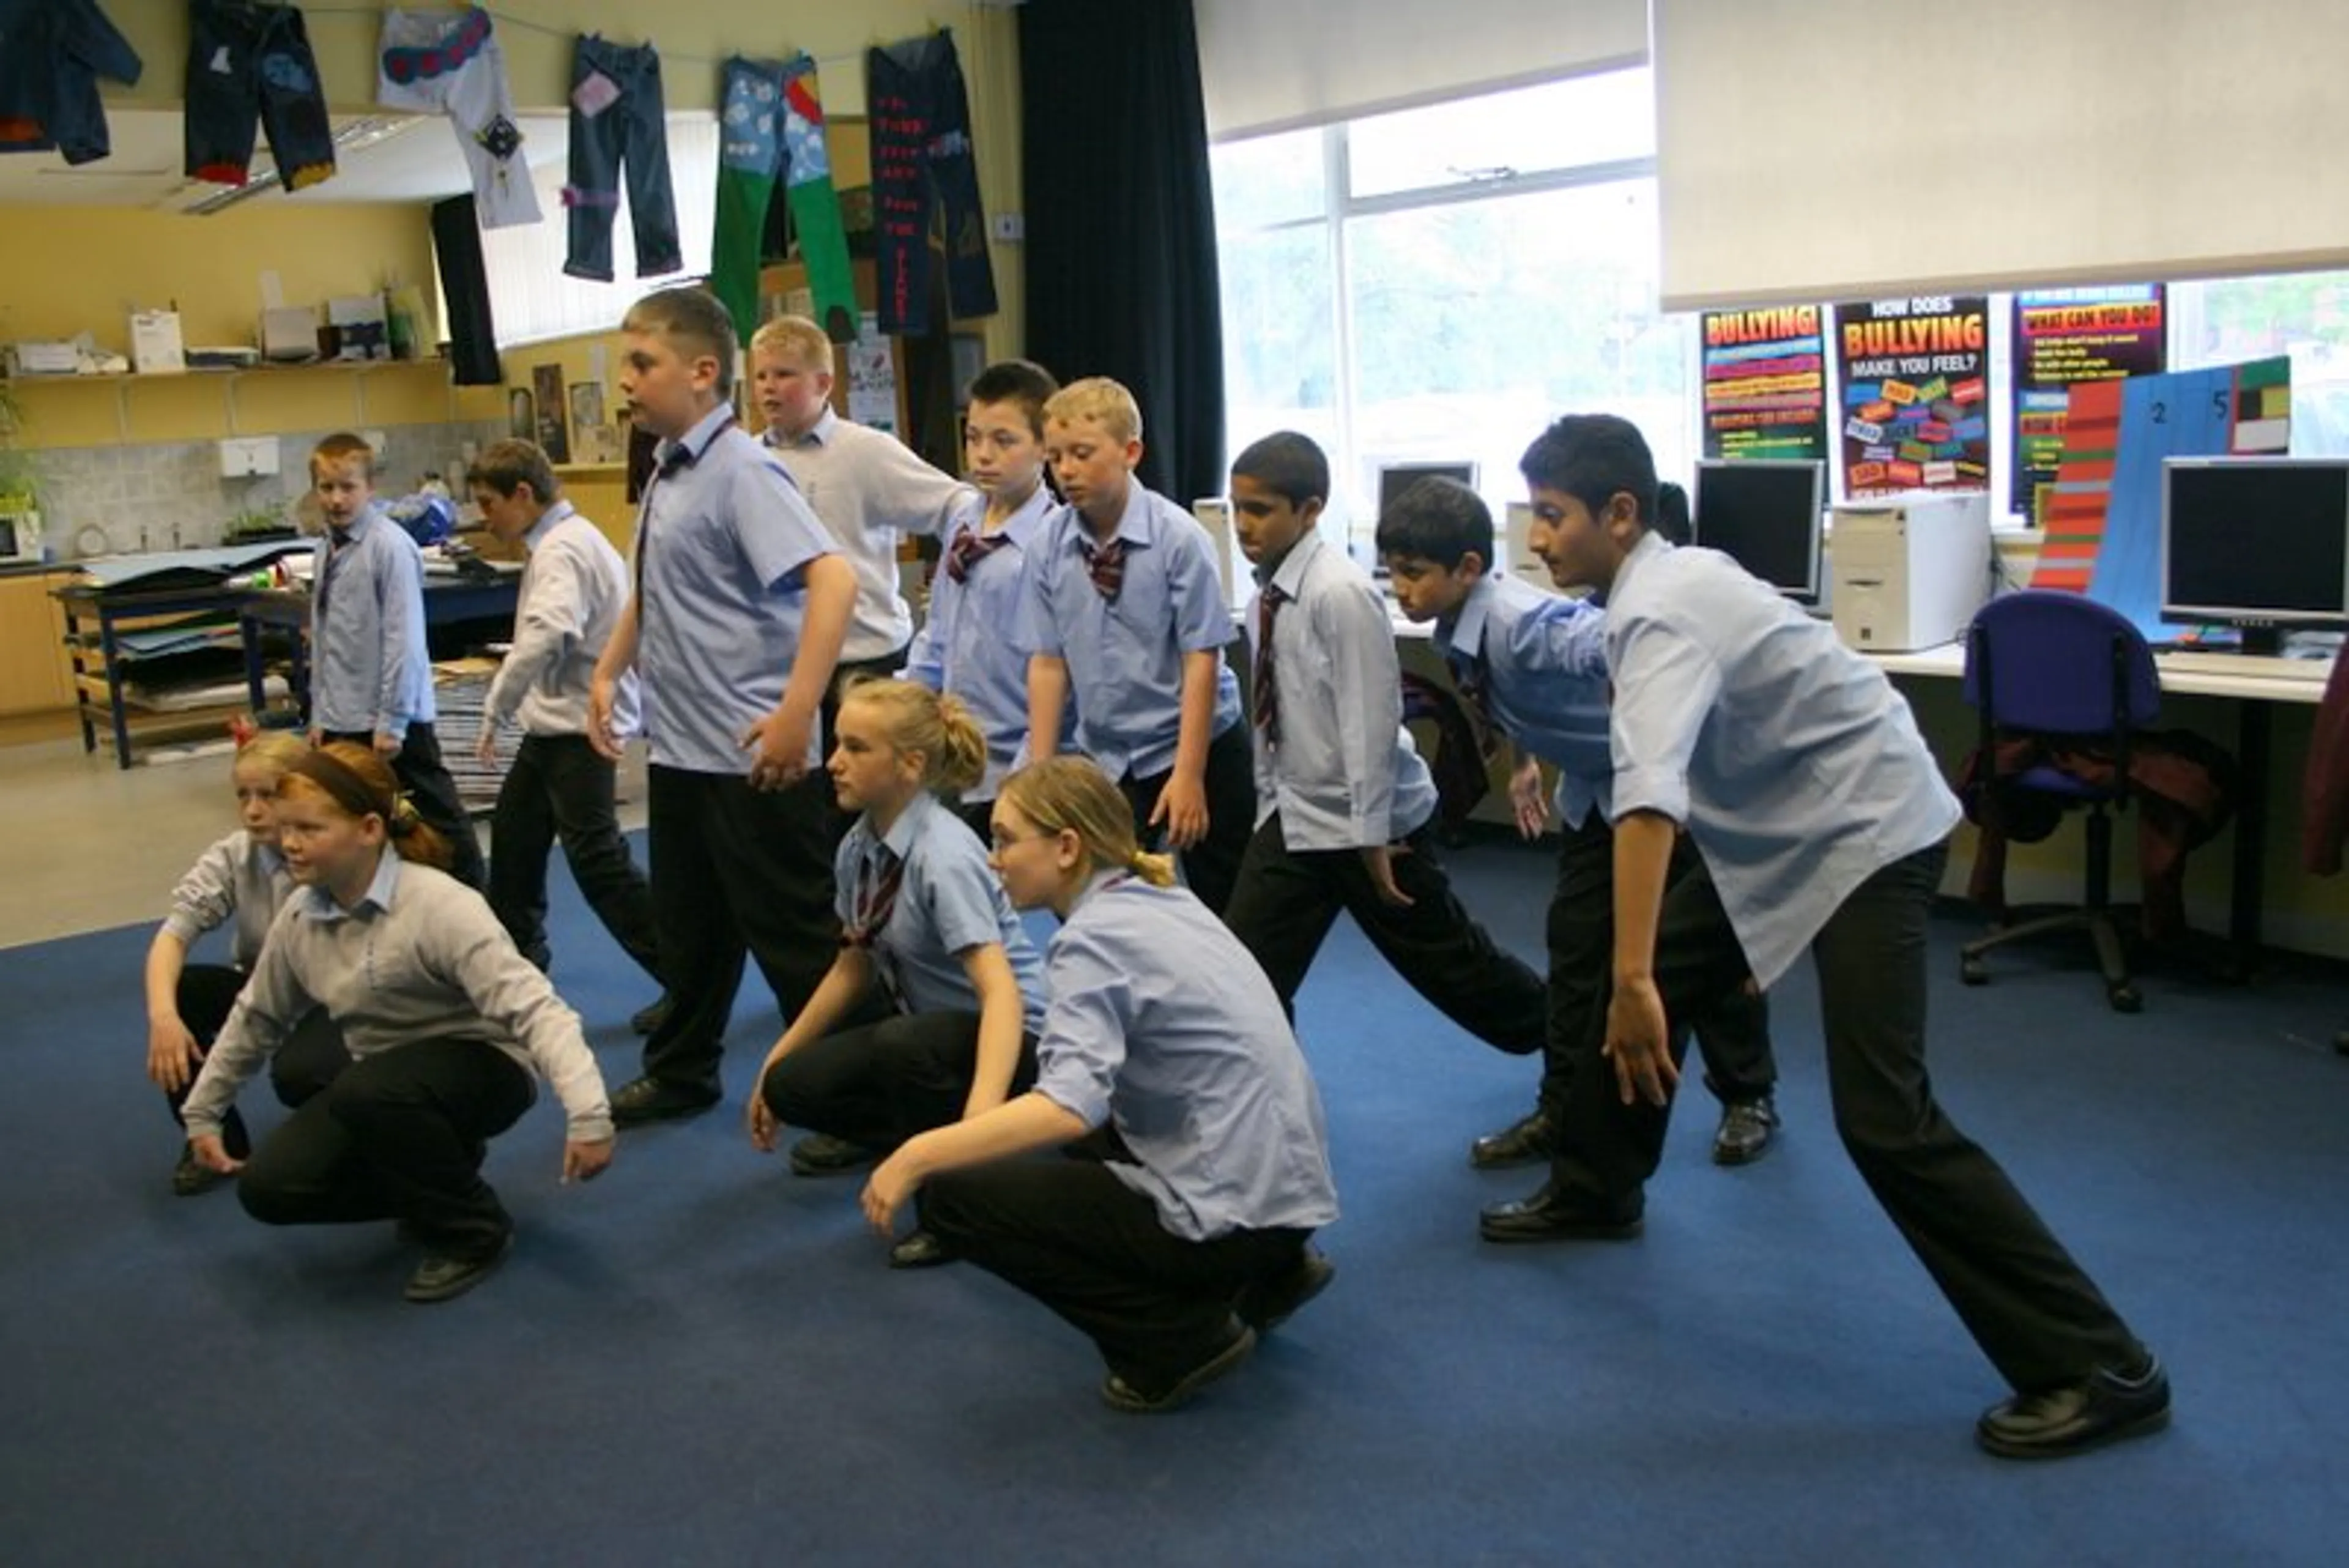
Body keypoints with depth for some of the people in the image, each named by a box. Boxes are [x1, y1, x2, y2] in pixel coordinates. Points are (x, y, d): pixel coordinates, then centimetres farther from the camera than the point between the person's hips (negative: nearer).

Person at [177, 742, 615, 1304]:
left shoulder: (440, 907, -27)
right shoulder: (299, 918, -5)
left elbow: (532, 1006, -34)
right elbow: (256, 1018, 13)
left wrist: (588, 1114, -45)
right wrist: (202, 1112, 18)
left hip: (478, 1068, -7)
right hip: (382, 1087, 7)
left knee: (368, 1094, -36)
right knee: (268, 1188, -10)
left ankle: (474, 1230, -12)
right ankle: (434, 1179, 12)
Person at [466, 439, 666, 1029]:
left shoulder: (564, 549, -18)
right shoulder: (563, 541, 13)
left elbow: (546, 637, -32)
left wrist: (496, 710, -24)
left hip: (579, 726, -11)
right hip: (555, 721, 11)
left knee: (597, 858, -12)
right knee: (514, 830, 24)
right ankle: (517, 948, 43)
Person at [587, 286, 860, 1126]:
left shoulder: (740, 473, -17)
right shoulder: (666, 477, 9)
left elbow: (833, 580, -29)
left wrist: (796, 715, -31)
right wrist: (608, 673, 17)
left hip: (752, 758, -9)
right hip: (679, 746, 9)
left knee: (795, 936, 1)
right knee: (688, 925, 22)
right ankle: (680, 1074, 40)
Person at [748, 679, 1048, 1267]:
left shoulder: (944, 857, -28)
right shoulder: (857, 848, -4)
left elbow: (1001, 992, -37)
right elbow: (854, 965, 10)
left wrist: (978, 1118, -53)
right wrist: (775, 1062, 11)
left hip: (1010, 1038, -8)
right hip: (924, 1028, 8)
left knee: (900, 1047, -37)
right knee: (792, 1086, -8)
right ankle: (893, 1130, 23)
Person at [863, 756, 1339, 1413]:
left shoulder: (1095, 937, -15)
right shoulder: (1164, 900, 11)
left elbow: (1071, 1105, -31)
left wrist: (918, 1156, -28)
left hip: (1234, 1211, -9)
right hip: (1289, 1186, 9)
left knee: (952, 1197, -4)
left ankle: (1179, 1339, -1)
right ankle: (1264, 1276, 20)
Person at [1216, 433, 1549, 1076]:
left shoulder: (1340, 593, -23)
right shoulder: (1270, 591, 2)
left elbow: (1371, 719, -23)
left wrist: (1370, 834, -21)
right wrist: (1269, 802, 15)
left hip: (1366, 820, -7)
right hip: (1295, 815, 7)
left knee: (1447, 962, 11)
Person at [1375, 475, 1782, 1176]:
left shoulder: (1522, 621, -34)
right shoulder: (1459, 627, -8)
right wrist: (1524, 764, 17)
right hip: (1594, 788, 7)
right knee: (1574, 941, 6)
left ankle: (1748, 1099, 28)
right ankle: (1561, 1111, 16)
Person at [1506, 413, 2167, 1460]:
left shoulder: (1659, 614, -25)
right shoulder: (1662, 578, 4)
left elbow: (1648, 796, -41)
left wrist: (1634, 978, -47)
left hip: (1867, 836, -10)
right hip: (1786, 833, 10)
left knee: (1883, 1117, -15)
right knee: (1641, 988, 14)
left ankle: (2098, 1369, -6)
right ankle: (1594, 1192, 35)